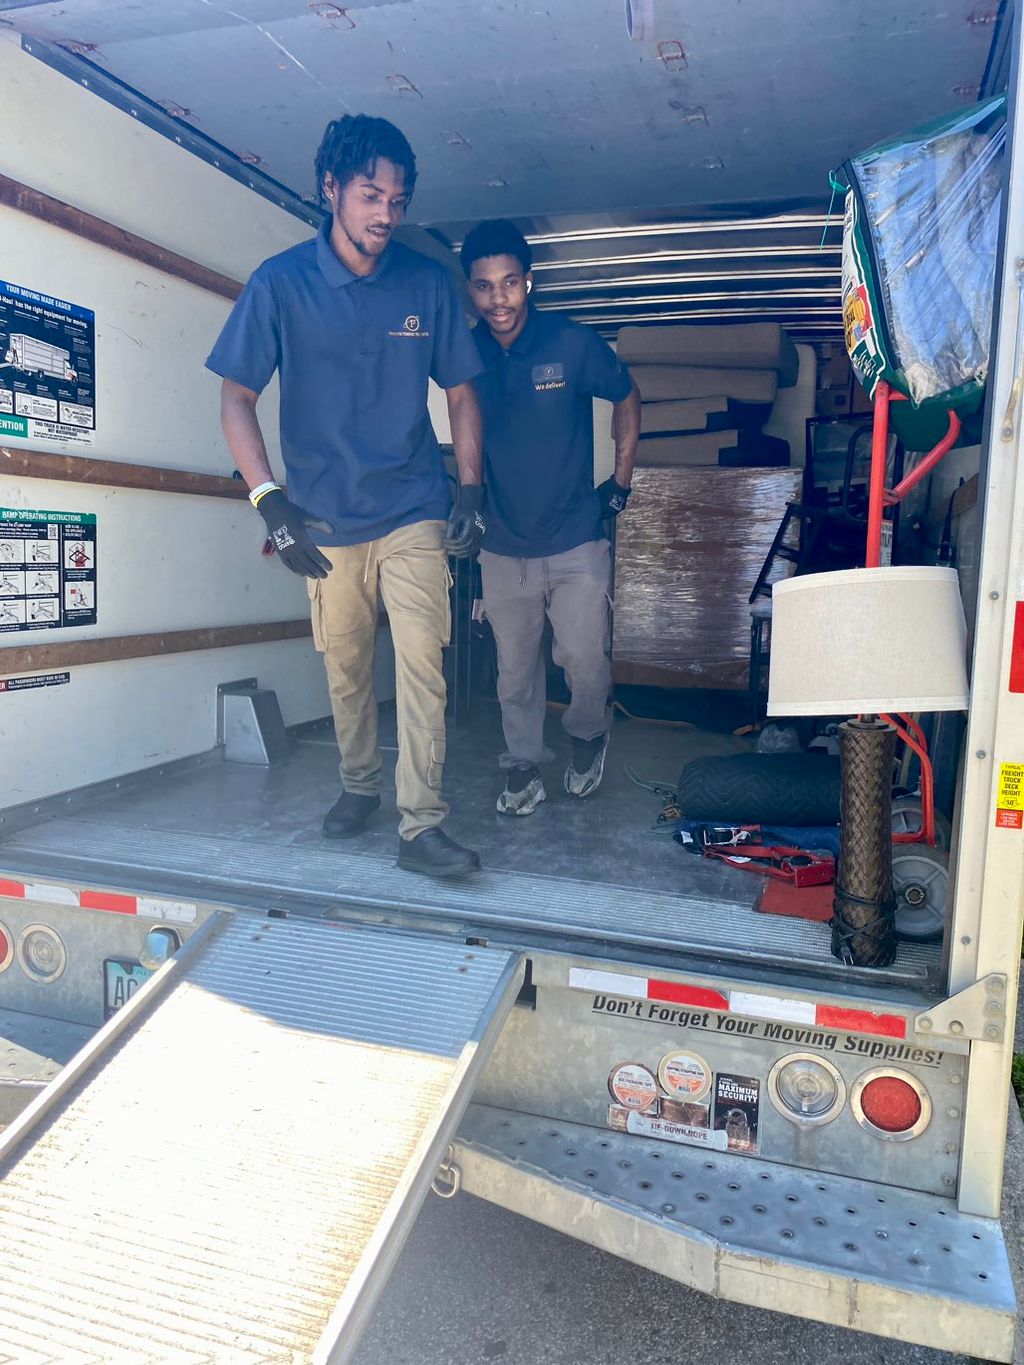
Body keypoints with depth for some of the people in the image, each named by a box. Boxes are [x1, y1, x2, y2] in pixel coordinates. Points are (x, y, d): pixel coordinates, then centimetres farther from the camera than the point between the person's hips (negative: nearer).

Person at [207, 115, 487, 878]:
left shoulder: (428, 285, 2)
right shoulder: (281, 284, -3)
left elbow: (460, 392, 9)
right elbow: (237, 397, -2)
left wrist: (471, 494, -1)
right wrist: (270, 504, -14)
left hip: (413, 513, 0)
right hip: (326, 519, 0)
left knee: (421, 659, -9)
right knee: (345, 665, 11)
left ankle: (423, 825, -4)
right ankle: (359, 785, 32)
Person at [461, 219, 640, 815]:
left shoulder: (575, 344, -8)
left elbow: (627, 400, 8)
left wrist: (621, 482, 5)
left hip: (575, 542, -2)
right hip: (503, 546, 3)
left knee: (586, 660, -2)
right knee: (515, 669, 9)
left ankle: (588, 735, 29)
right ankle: (524, 766, 27)